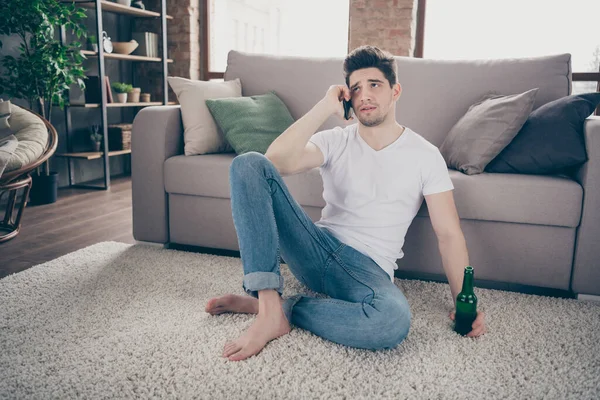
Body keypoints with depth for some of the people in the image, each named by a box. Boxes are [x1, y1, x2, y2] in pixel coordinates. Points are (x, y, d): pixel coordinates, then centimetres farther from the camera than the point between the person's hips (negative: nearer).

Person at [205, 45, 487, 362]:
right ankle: (271, 309, -26)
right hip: (318, 249, 2)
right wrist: (325, 107, -14)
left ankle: (273, 305, -16)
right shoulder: (335, 141, 6)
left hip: (368, 268, -1)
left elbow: (448, 234, 0)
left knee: (395, 319, -40)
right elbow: (277, 161, -14)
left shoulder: (425, 156, 3)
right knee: (249, 164, -18)